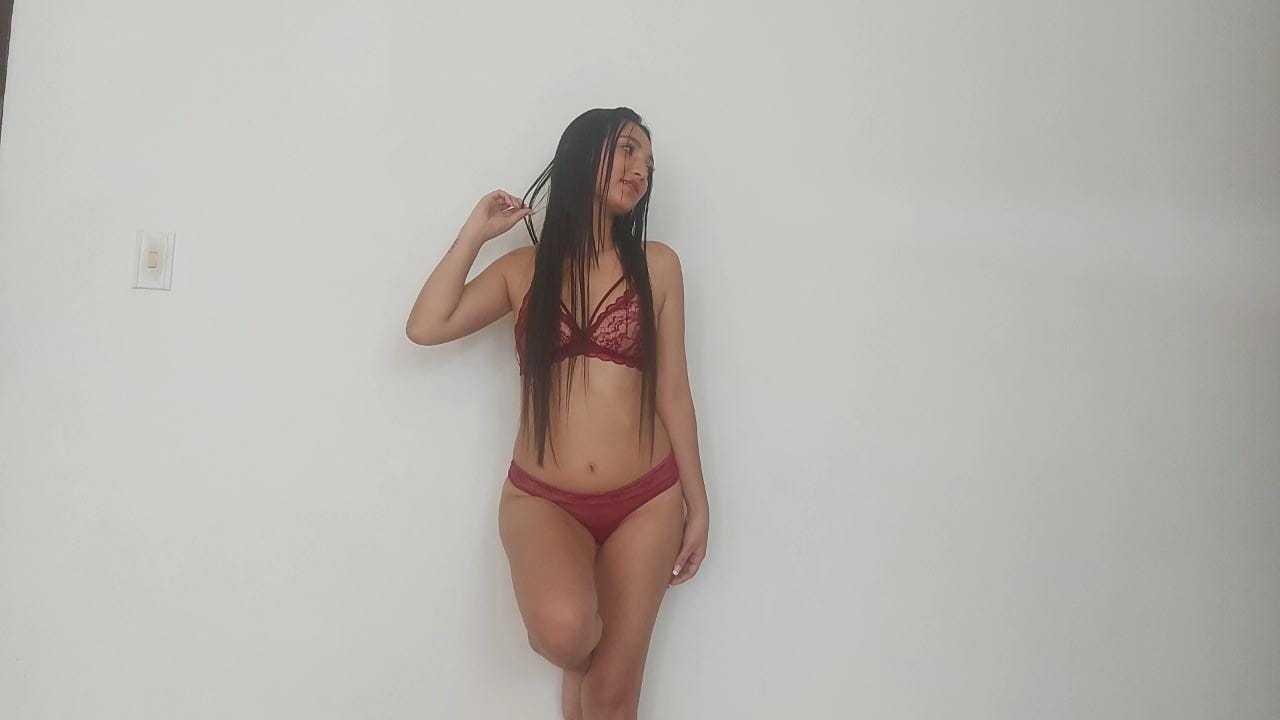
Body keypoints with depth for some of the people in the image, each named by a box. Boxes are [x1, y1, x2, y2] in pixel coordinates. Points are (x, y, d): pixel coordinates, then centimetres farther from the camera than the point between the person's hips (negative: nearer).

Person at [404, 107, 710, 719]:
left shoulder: (656, 264, 2)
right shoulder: (524, 268, 4)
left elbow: (672, 389, 4)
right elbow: (425, 327, -8)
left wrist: (697, 503, 6)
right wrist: (475, 233, -3)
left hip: (646, 501, 1)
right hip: (543, 499, 0)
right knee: (563, 632, -27)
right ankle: (578, 658, 10)